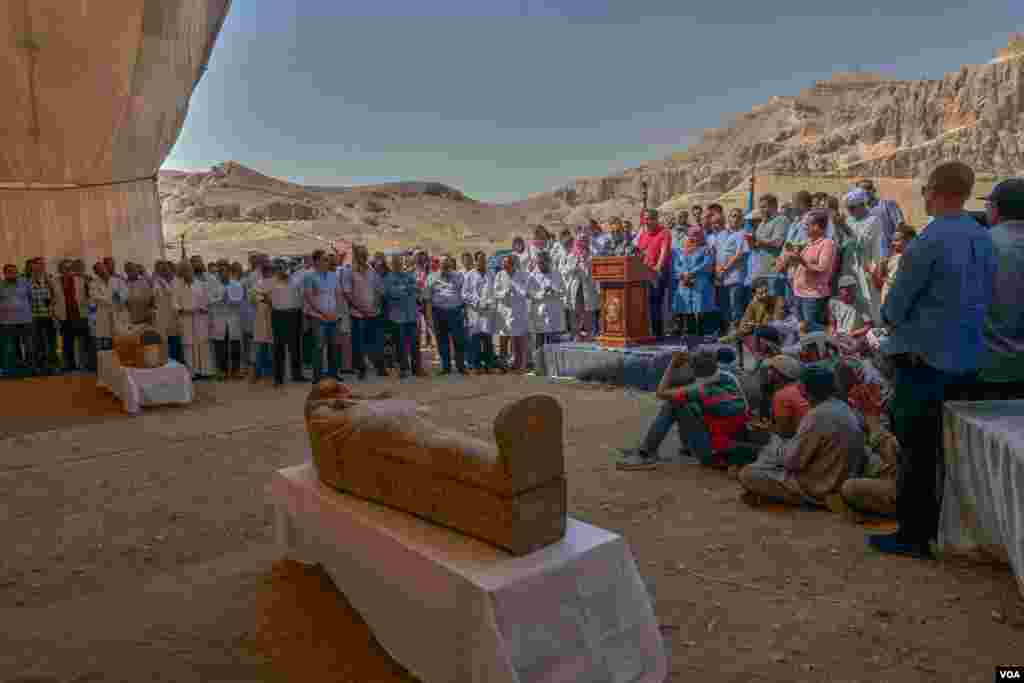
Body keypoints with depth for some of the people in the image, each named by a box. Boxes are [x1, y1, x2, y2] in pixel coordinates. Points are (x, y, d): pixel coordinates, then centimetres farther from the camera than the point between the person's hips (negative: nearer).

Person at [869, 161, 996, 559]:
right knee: (942, 445, 19)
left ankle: (913, 536, 12)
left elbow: (896, 306, -15)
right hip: (968, 359, 7)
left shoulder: (929, 241, -18)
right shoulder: (983, 239, 5)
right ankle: (939, 524, 31)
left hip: (924, 358, -7)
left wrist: (889, 316, 6)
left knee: (915, 448, 3)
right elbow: (987, 299, 12)